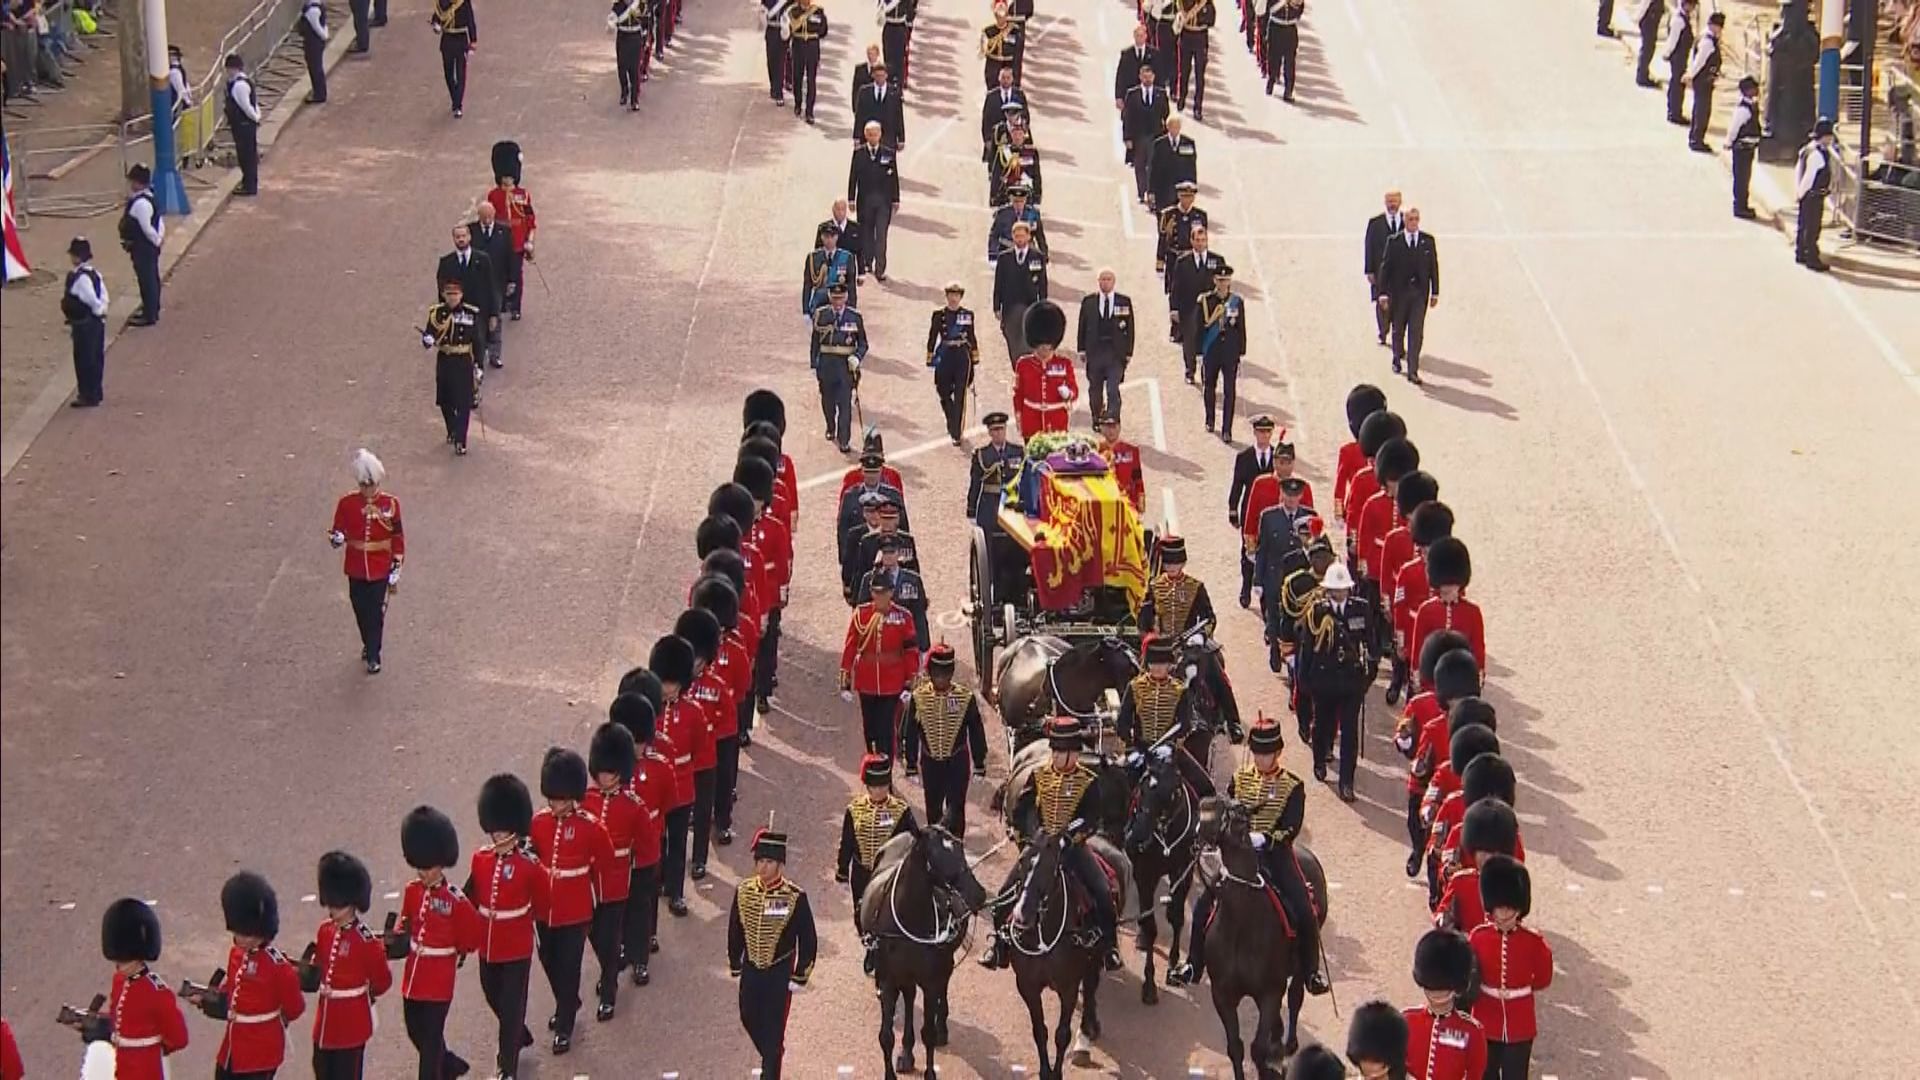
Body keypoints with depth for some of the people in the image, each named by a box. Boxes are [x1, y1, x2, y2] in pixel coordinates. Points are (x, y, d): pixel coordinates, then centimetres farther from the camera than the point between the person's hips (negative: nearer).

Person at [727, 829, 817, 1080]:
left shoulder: (795, 897, -15)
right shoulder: (743, 892, -4)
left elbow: (808, 940, -9)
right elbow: (735, 932, 8)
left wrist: (800, 977, -8)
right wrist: (735, 966, 12)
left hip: (780, 974, -4)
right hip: (751, 971, 4)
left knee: (773, 1029, 0)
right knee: (750, 1020, 17)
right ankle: (772, 1057, 44)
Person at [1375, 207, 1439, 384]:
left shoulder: (1428, 241, 2)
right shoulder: (1394, 241, -3)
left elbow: (1434, 267, 6)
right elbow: (1385, 267, -3)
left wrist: (1435, 292, 3)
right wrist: (1383, 292, -9)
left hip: (1419, 293, 0)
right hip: (1399, 291, 0)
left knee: (1416, 332, -6)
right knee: (1398, 330, 14)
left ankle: (1413, 371, -5)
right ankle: (1398, 358, 39)